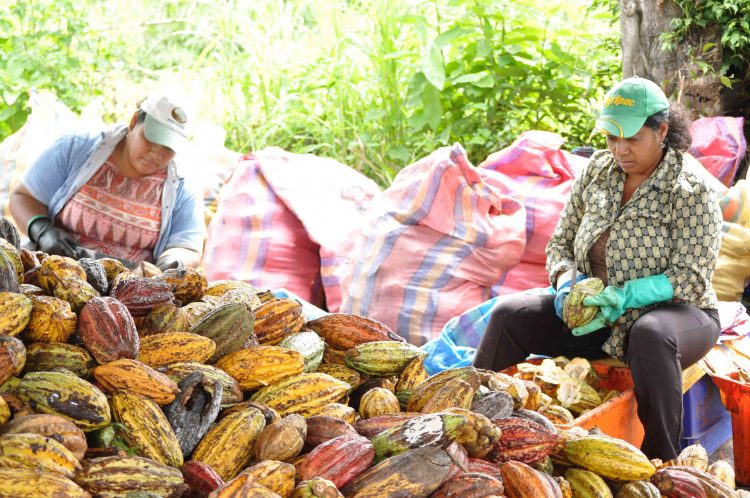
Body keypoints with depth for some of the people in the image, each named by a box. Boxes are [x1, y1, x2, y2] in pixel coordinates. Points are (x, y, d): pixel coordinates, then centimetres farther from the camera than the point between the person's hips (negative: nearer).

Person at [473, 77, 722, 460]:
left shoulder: (691, 192, -12)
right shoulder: (597, 172, 4)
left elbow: (692, 278, -18)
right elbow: (561, 242, 9)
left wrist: (626, 296, -31)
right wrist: (566, 282, -14)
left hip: (676, 313, -5)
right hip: (597, 314, 6)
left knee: (651, 336, -41)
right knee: (509, 315, -11)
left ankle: (661, 463, -31)